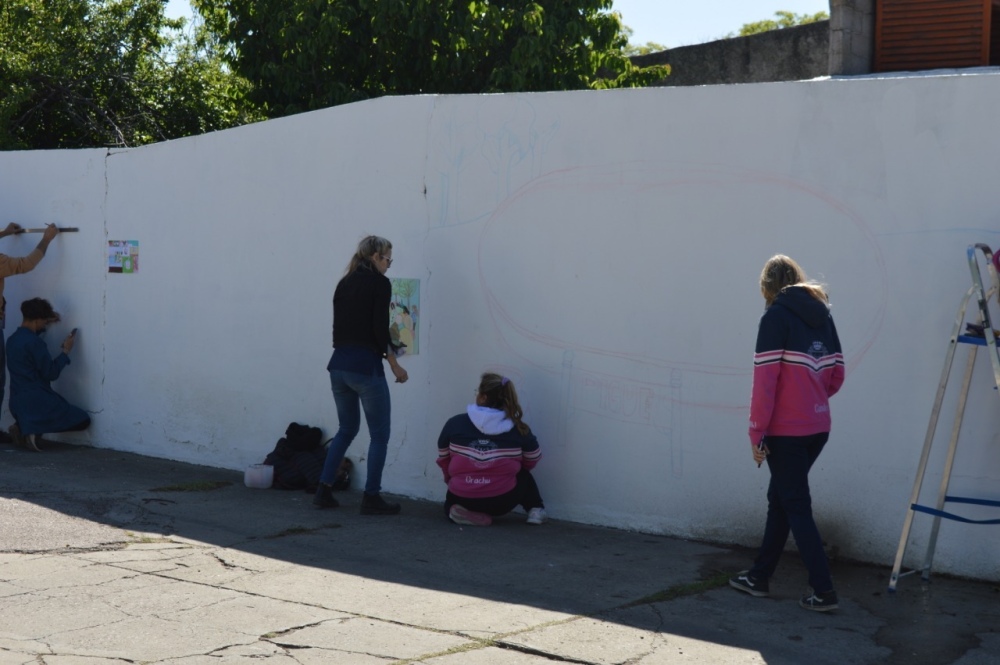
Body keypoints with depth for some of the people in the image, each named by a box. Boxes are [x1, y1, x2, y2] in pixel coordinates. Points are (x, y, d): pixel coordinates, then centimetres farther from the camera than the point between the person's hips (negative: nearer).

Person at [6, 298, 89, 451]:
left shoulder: (13, 339, 9)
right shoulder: (35, 343, -18)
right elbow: (51, 373, -16)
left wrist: (45, 325, 30)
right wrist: (66, 351, -7)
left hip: (17, 402, 9)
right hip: (36, 401, -9)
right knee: (83, 420, 0)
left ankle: (22, 426, 9)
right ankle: (34, 429, -14)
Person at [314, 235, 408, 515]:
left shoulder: (344, 283, 13)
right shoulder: (380, 283, -8)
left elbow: (338, 325, 15)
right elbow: (380, 329, -15)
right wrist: (394, 364, -5)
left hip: (339, 364, 7)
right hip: (366, 366, -7)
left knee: (347, 428, 20)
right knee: (379, 434, 5)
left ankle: (323, 491, 17)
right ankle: (371, 498, 6)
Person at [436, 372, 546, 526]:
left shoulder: (455, 423, -5)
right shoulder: (518, 429, -4)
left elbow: (443, 459, 6)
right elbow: (532, 460, 10)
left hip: (462, 500, -1)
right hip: (502, 500, 2)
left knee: (452, 502, 36)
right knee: (524, 476, 34)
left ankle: (466, 513, 5)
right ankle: (535, 510, 15)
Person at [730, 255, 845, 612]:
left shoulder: (776, 316, -10)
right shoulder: (822, 315, 11)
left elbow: (765, 378, -16)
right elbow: (836, 376, 12)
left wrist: (756, 432, -11)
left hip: (786, 430, -7)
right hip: (818, 427, 7)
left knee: (796, 506, 1)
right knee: (780, 498, 17)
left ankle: (823, 591, 1)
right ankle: (759, 576, 27)